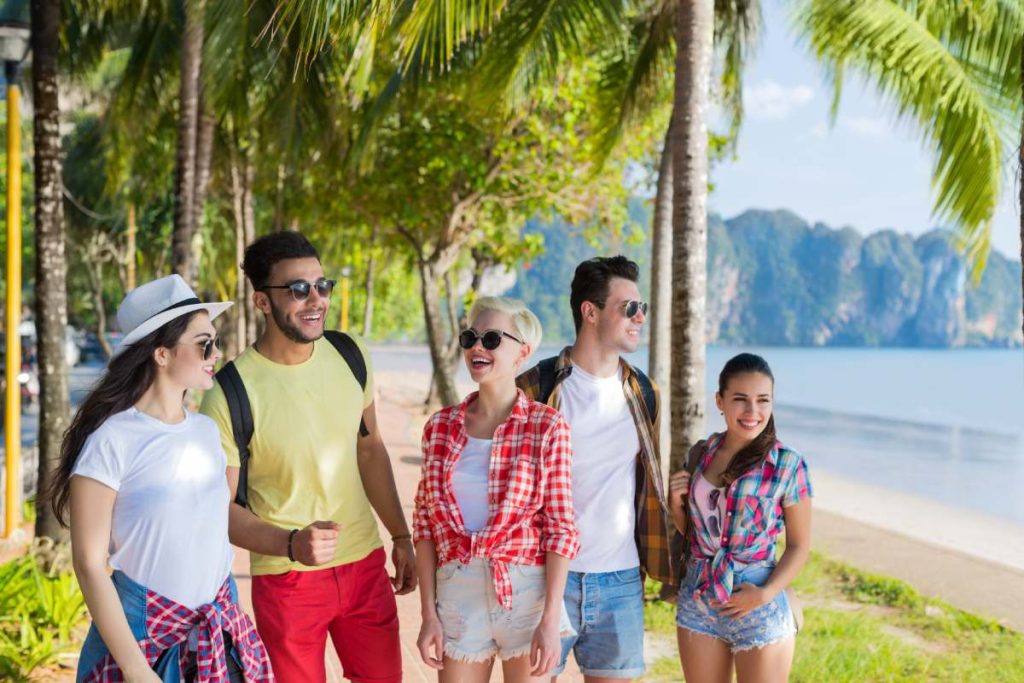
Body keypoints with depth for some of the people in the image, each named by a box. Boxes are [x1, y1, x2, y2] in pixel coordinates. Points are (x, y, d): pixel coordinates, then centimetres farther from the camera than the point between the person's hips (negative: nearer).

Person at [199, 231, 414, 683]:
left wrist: (401, 535, 13)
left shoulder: (349, 356, -2)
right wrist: (291, 544, -29)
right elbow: (221, 507, -14)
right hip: (287, 579, -4)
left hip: (365, 564, 5)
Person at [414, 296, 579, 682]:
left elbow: (560, 530, -7)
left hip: (526, 595, -2)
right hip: (458, 596, 3)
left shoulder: (547, 428, -6)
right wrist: (429, 614, 1)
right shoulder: (441, 427, 3)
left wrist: (550, 621, -12)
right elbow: (426, 524, 5)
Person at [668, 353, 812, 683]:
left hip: (757, 608, -4)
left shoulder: (787, 465, -10)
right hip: (698, 599, 4)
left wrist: (767, 593, -17)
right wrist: (676, 504, -5)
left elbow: (799, 545, -4)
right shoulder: (701, 454, 3)